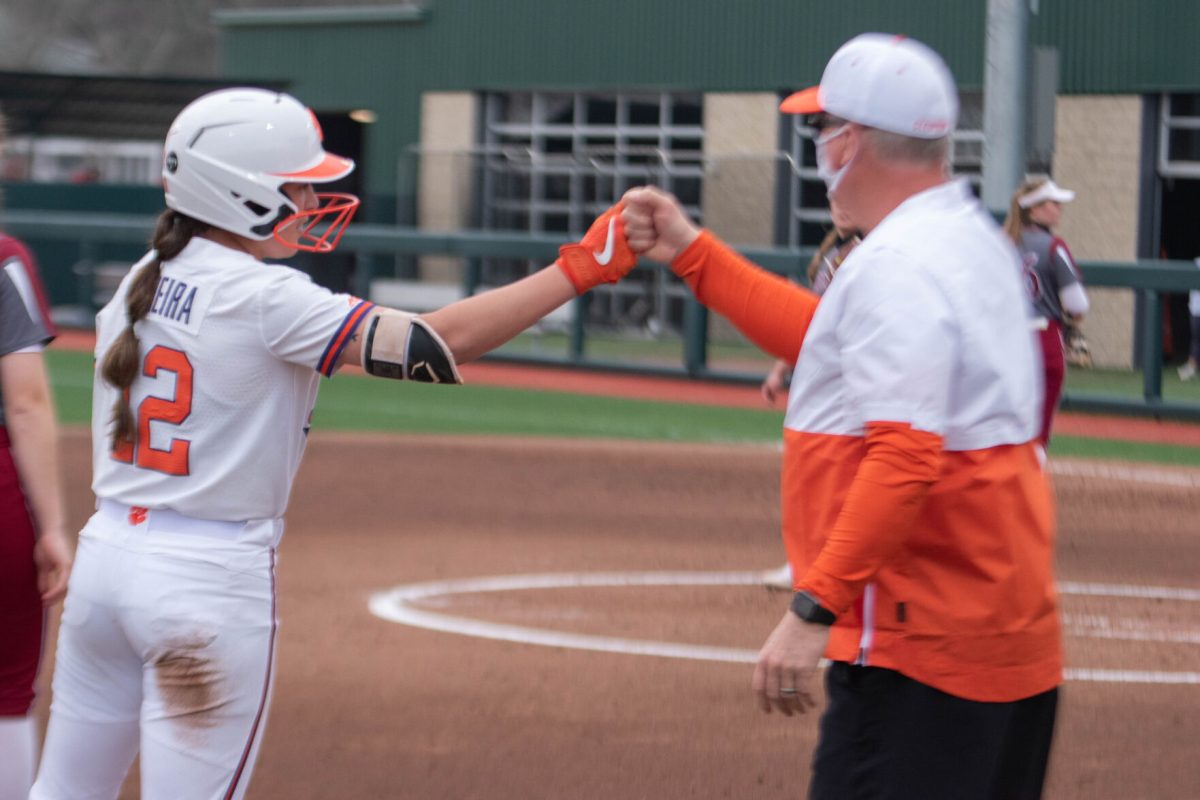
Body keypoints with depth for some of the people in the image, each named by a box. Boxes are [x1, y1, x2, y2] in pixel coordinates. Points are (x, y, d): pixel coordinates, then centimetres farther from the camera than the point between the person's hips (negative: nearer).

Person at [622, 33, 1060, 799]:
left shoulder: (897, 266, -16)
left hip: (922, 645, -11)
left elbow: (905, 456, -25)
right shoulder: (974, 240, 16)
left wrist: (816, 607, -27)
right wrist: (692, 253, 28)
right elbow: (832, 340, 27)